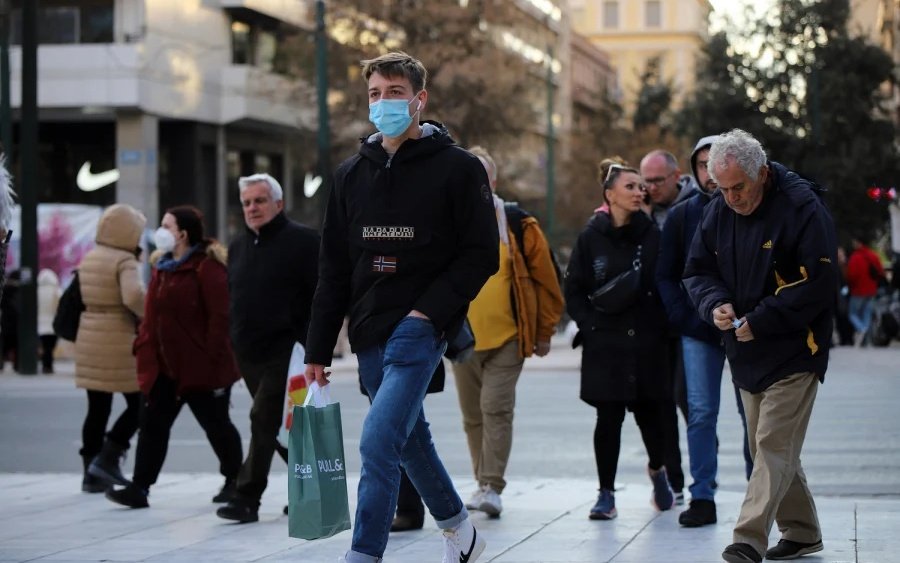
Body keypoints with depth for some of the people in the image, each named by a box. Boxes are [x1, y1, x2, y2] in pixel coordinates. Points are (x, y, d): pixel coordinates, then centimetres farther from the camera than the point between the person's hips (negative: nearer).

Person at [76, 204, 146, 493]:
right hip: (119, 342, -8)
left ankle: (92, 474, 13)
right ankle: (107, 459, -6)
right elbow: (133, 295, -27)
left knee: (97, 408, 11)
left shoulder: (88, 259, 12)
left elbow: (81, 299, 16)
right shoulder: (125, 260, -13)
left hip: (89, 340, 8)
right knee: (138, 403, 3)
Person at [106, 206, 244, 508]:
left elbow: (220, 317, -19)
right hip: (164, 367, 8)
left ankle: (234, 480, 23)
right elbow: (152, 315, 17)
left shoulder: (207, 267, -14)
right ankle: (139, 487, 0)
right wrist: (143, 346, 9)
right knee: (152, 423, 1)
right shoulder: (162, 267, 13)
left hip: (201, 367, -8)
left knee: (216, 424, 6)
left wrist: (215, 361, -21)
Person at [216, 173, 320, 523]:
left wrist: (312, 345, -16)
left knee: (264, 419, -13)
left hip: (286, 352, -7)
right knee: (281, 425, 13)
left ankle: (247, 498, -13)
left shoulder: (302, 241, -6)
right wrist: (235, 343, 16)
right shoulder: (238, 248, 17)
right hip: (249, 355, 8)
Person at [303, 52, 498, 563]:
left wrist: (429, 310, -17)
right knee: (411, 439, 18)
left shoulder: (457, 168, -3)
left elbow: (481, 255, -6)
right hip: (369, 333, 6)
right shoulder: (352, 174, 12)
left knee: (379, 442, -18)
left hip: (420, 330, -6)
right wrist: (319, 351, 10)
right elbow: (334, 269, 13)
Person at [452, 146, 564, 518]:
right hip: (461, 338, 3)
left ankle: (492, 487, -11)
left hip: (507, 337, -3)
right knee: (473, 415, 11)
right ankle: (484, 483, 23)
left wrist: (544, 332, 3)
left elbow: (545, 279, 3)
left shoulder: (518, 225, -2)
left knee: (496, 409, -12)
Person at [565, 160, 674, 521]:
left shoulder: (652, 235, 3)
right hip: (605, 346, -1)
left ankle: (657, 468, 34)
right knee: (609, 418, -1)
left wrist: (661, 327, -4)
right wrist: (590, 325, -5)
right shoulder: (591, 237, 1)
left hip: (647, 343, 1)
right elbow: (574, 290, 5)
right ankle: (606, 494, 8)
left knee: (648, 412, 4)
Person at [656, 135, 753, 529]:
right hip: (699, 332, 1)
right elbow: (665, 275, 8)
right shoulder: (681, 216, 5)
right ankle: (702, 497, 3)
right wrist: (683, 317, -4)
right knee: (701, 413, -1)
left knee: (752, 412, 6)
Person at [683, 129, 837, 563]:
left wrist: (760, 321, -20)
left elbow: (818, 284, -17)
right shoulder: (718, 211, 5)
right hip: (745, 353, 7)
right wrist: (714, 304, -10)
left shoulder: (802, 208, -15)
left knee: (774, 446, -12)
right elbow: (697, 270, 12)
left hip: (793, 352, -7)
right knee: (767, 448, 13)